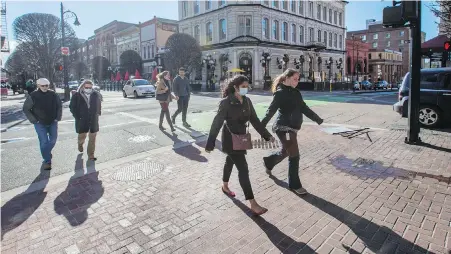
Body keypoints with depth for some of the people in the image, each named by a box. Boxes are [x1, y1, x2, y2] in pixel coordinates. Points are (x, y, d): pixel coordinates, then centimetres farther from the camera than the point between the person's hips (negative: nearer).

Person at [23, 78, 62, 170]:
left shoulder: (53, 94, -4)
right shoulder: (33, 96, -10)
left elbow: (59, 106, 9)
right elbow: (26, 109, -3)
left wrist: (58, 117, 2)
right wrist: (34, 120, -8)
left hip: (52, 122, 3)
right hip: (40, 123, -3)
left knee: (53, 140, 10)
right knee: (44, 142, -5)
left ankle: (46, 153, 38)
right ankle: (47, 161, 6)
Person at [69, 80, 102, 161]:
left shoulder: (96, 94, -2)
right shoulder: (77, 95, -8)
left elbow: (99, 105, 14)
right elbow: (72, 107, -2)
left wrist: (98, 113, 6)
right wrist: (77, 117, -9)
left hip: (93, 120, 2)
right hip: (82, 120, -1)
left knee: (92, 138, 4)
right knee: (82, 136, 12)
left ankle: (91, 155, 15)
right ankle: (80, 143, 49)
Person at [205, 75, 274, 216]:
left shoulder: (247, 101, 2)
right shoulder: (226, 102, -18)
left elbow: (255, 120, 6)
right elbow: (217, 123, -17)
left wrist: (267, 135, 4)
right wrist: (210, 144, -16)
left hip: (242, 137, 7)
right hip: (230, 139, -7)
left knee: (230, 162, 25)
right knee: (243, 168, -10)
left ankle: (225, 186, 49)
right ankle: (253, 204, -6)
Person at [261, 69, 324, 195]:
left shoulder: (296, 93, 11)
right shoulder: (280, 93, -12)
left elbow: (304, 108, 15)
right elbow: (271, 110, -19)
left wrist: (317, 119, 13)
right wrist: (262, 125, -29)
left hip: (292, 127, 9)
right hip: (283, 128, -8)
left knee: (285, 152, 23)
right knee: (294, 155, -5)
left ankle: (268, 162, 50)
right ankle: (294, 184, 10)